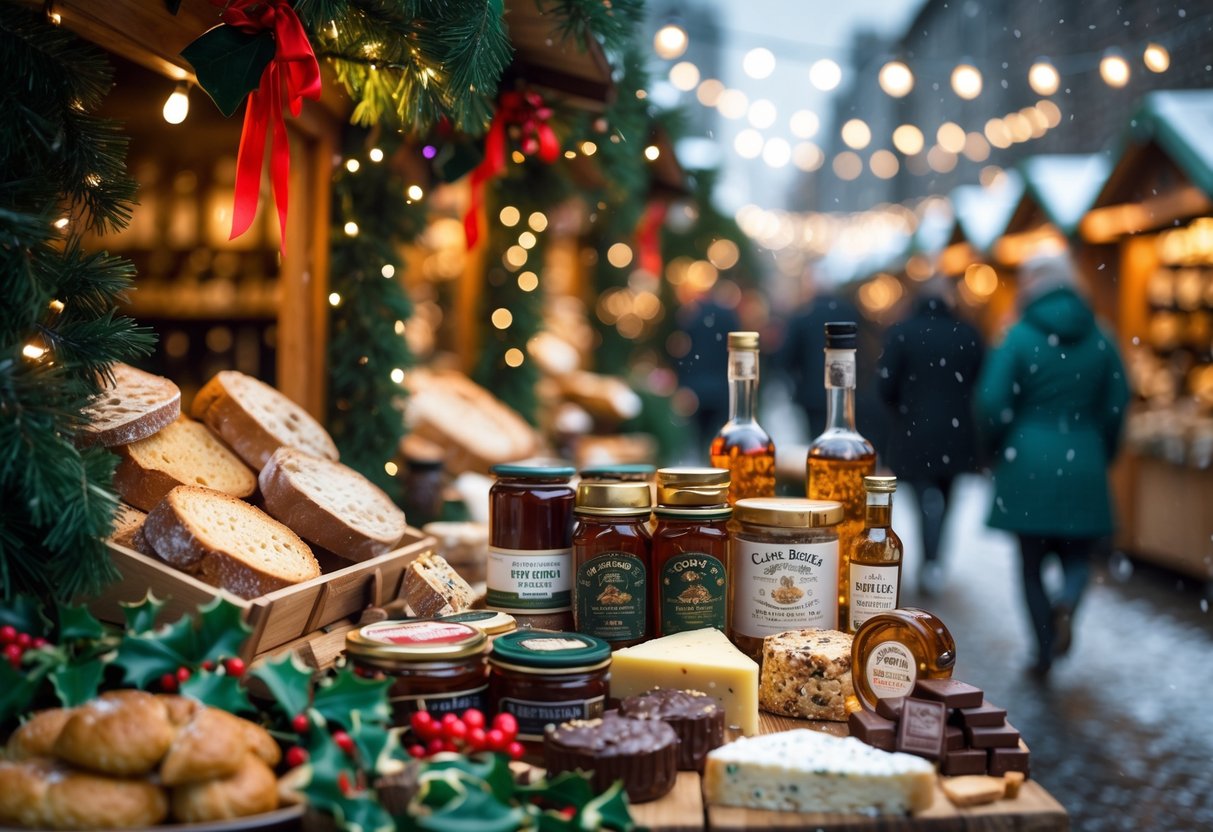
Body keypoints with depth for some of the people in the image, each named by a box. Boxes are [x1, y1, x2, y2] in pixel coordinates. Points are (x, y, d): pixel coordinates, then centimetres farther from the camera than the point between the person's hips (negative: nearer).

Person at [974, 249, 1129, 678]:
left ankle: (1045, 649, 10)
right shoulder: (1100, 340, 2)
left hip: (1029, 464, -2)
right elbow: (1116, 405, 4)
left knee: (1032, 563, 10)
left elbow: (992, 403, -10)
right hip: (1083, 466, 2)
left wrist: (997, 449, 8)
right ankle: (1067, 604, -17)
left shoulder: (1019, 338, -7)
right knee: (1077, 554, 13)